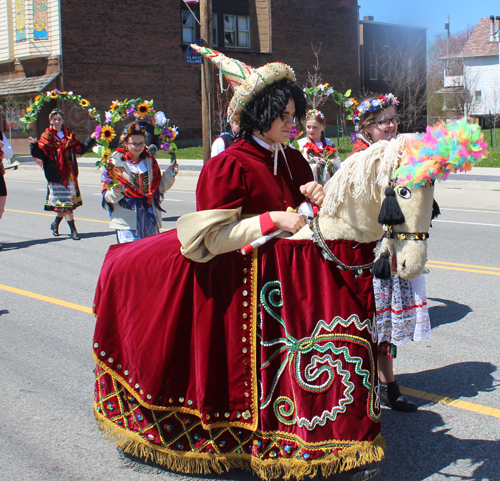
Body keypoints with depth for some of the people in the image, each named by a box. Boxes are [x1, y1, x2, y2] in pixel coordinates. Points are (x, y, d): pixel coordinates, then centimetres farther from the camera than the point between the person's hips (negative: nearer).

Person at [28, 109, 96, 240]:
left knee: (66, 201, 8)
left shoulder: (70, 136, 11)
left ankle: (56, 223, 30)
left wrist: (91, 139, -1)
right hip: (55, 173, -4)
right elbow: (41, 154, -7)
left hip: (69, 173, 4)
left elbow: (80, 150, 7)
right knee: (64, 201, -6)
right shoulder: (47, 137, 1)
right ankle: (73, 229, -5)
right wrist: (34, 145, -24)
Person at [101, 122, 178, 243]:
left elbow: (160, 187, 16)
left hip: (149, 218, 4)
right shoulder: (116, 163, -3)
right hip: (127, 220, -4)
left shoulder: (150, 161, 10)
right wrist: (115, 192, -26)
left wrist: (170, 174, 3)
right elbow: (107, 196, -5)